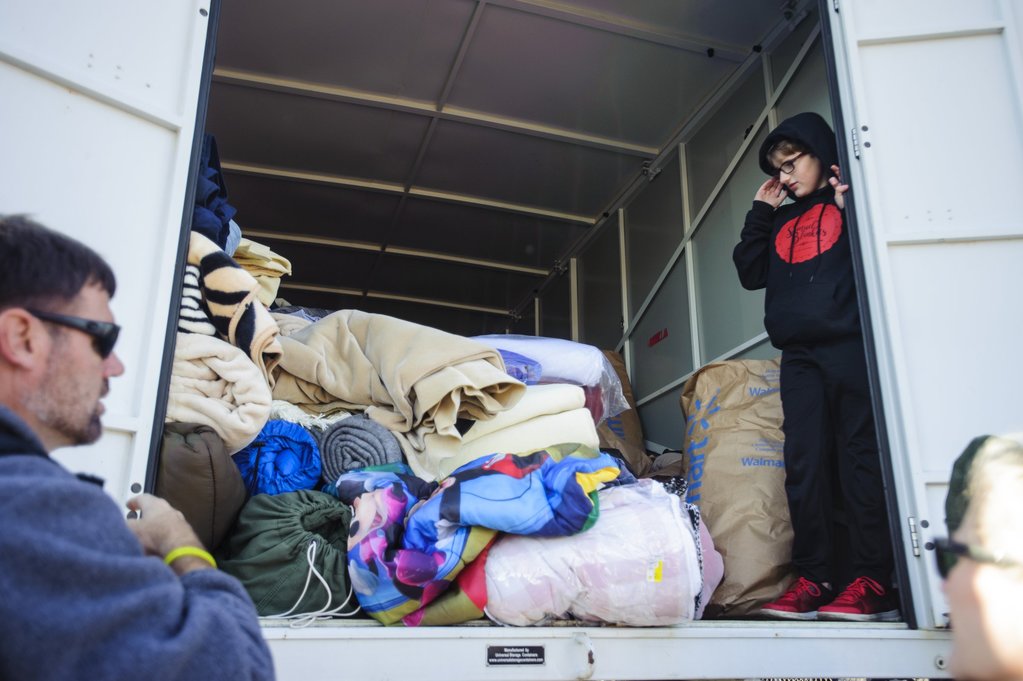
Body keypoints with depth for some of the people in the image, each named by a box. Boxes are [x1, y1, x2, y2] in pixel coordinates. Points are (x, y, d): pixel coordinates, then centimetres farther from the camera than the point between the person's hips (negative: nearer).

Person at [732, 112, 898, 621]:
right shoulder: (780, 221, 26)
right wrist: (760, 211, 16)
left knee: (862, 459, -5)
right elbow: (751, 273, 16)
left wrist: (850, 205, -8)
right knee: (804, 465, -1)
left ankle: (871, 579, -1)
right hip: (800, 355, 5)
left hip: (852, 345, -5)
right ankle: (813, 577, 2)